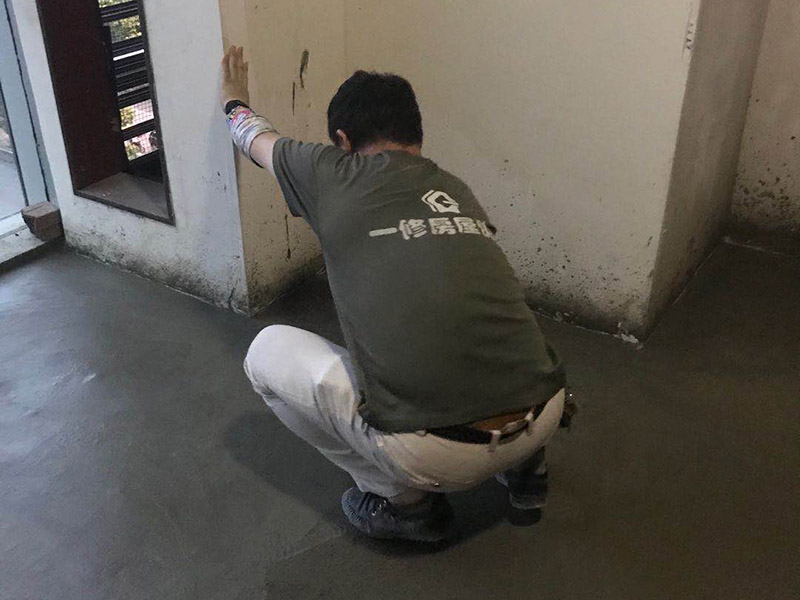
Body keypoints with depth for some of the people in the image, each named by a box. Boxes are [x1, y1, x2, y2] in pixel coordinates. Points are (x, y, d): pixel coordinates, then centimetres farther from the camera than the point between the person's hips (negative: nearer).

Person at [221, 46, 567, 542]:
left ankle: (406, 501, 18)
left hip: (437, 457, -6)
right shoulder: (456, 189, 18)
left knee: (267, 353, 15)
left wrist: (235, 103, 50)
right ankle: (524, 466, 31)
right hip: (546, 418, 6)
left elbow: (259, 140, 27)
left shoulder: (334, 175, 3)